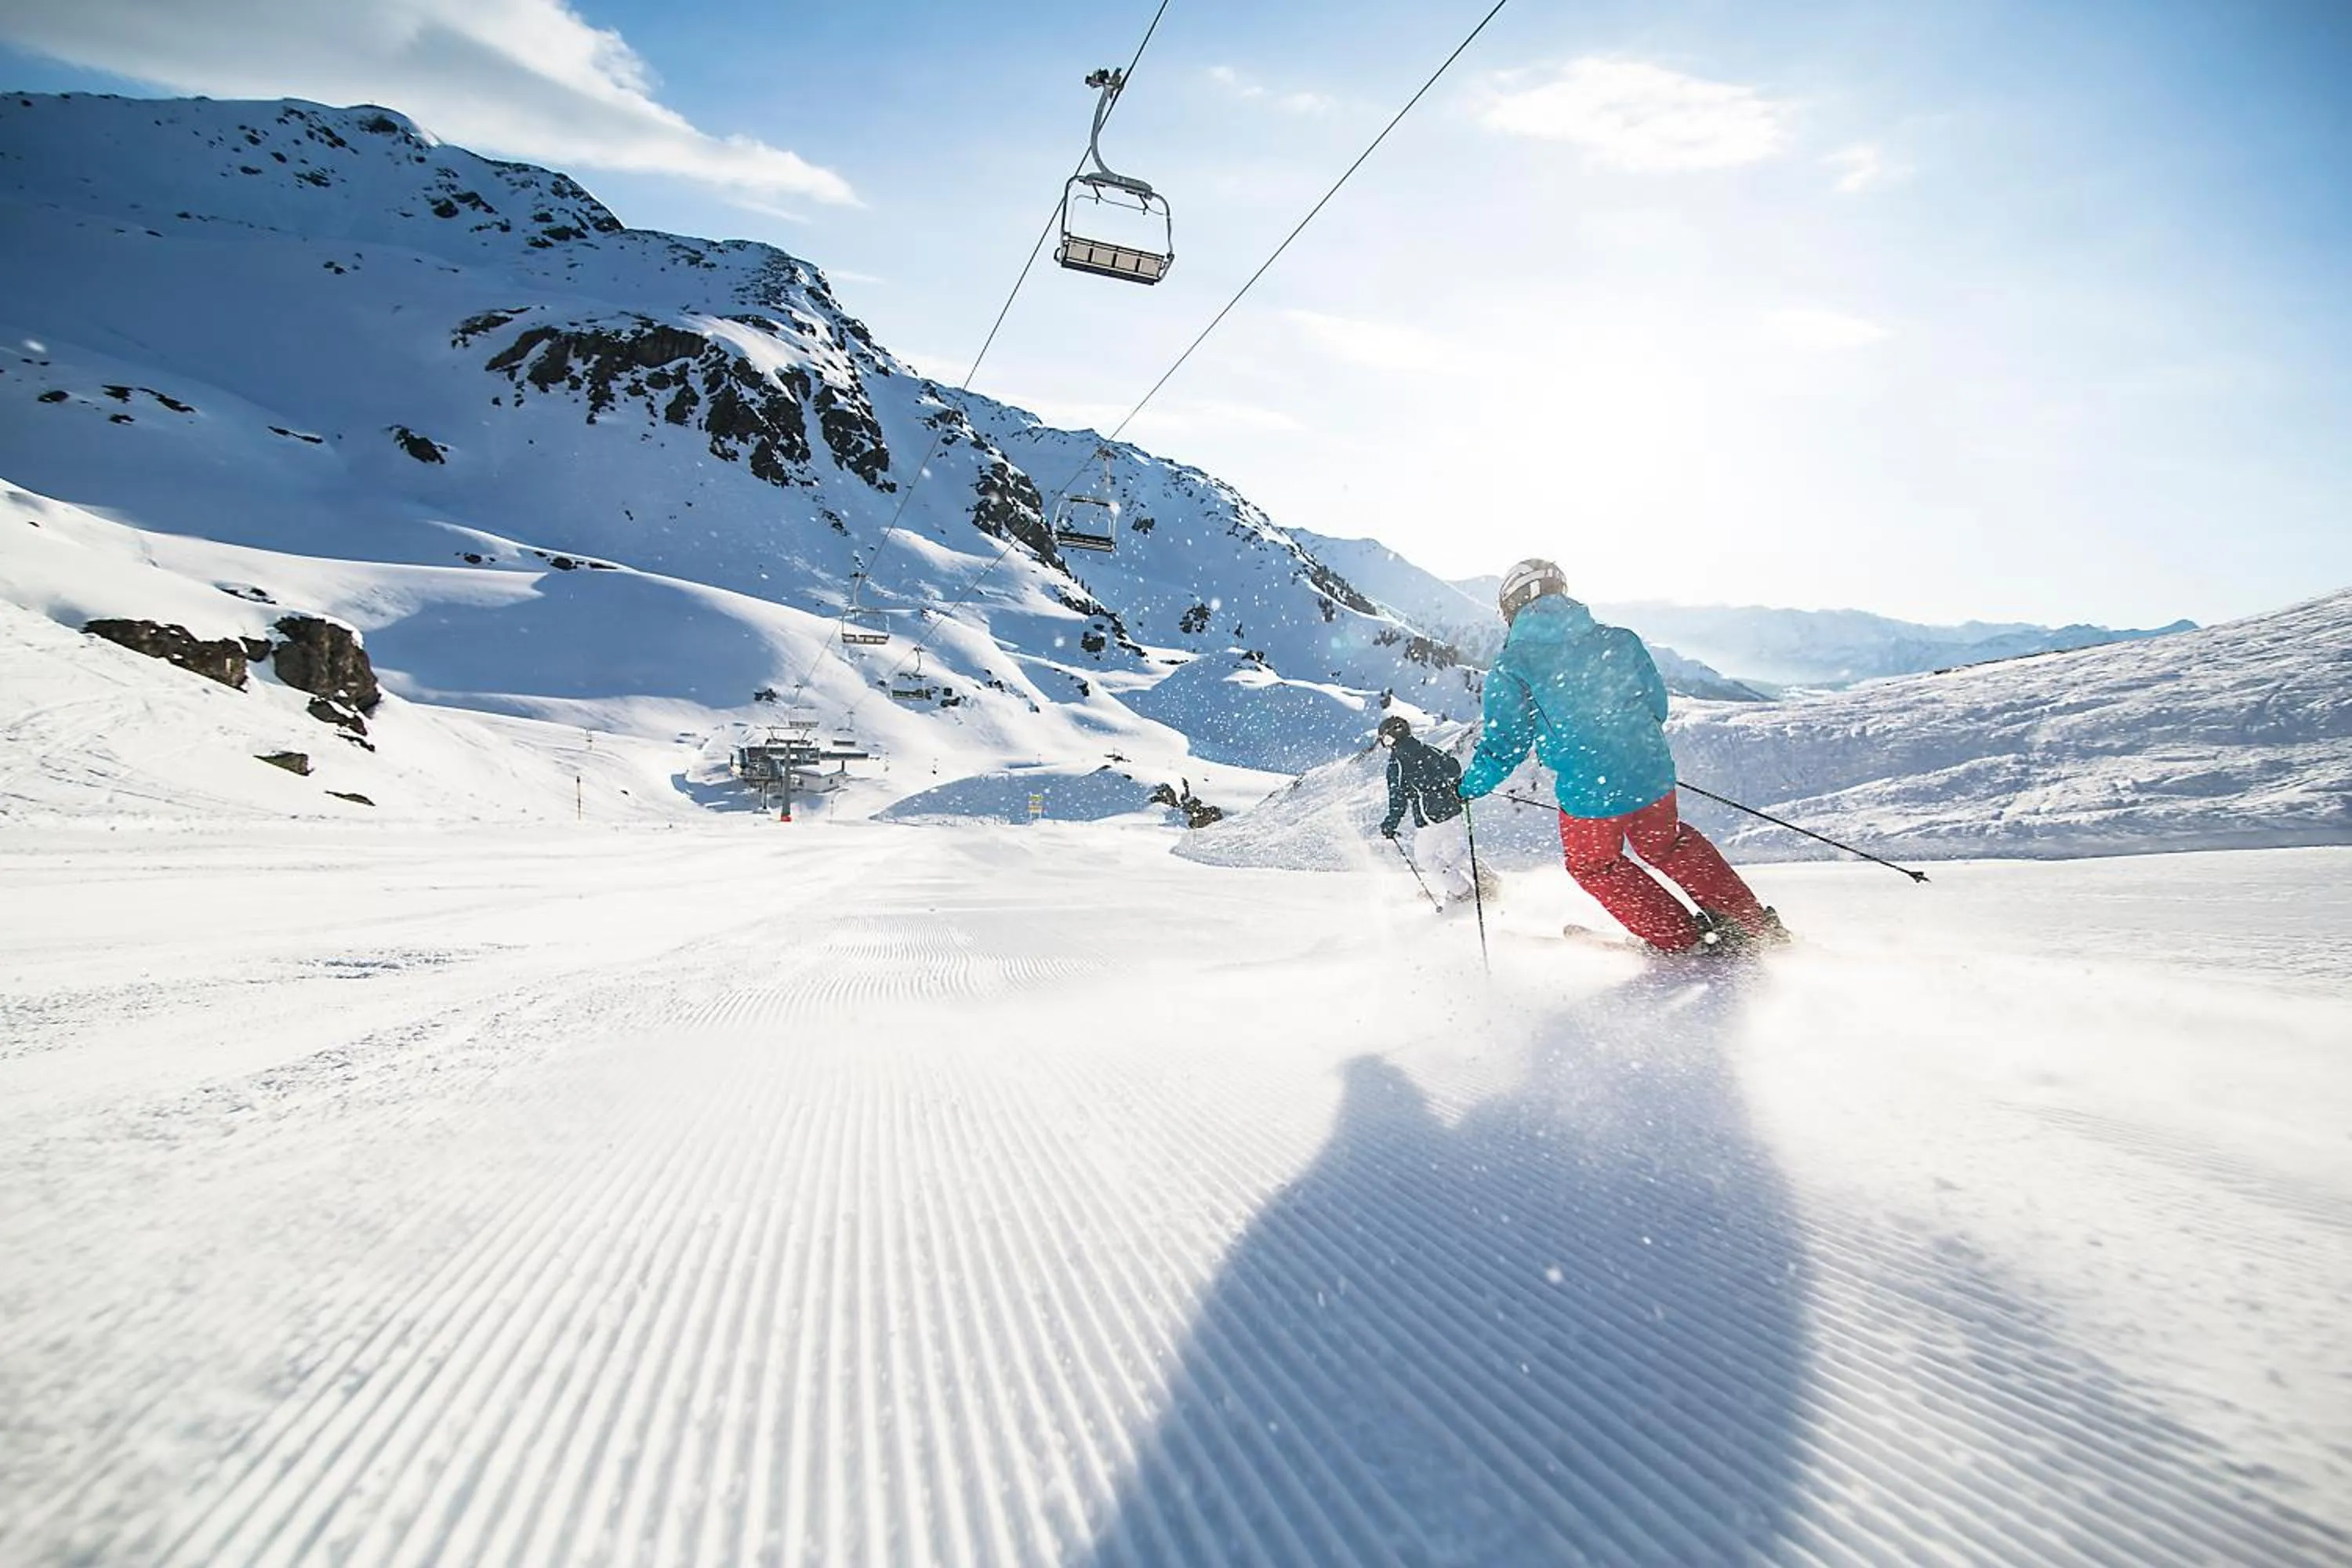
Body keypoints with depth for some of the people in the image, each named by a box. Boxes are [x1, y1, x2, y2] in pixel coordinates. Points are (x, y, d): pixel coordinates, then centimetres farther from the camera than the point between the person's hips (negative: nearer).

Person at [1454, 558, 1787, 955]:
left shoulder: (1510, 668, -7)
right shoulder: (1618, 639, 5)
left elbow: (1503, 749, -7)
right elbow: (1657, 706, 12)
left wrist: (1467, 789, 11)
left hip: (1589, 792, -4)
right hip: (1652, 776, 5)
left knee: (1593, 867, 23)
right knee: (1669, 845, 30)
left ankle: (1688, 941, 21)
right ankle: (1757, 922, 32)